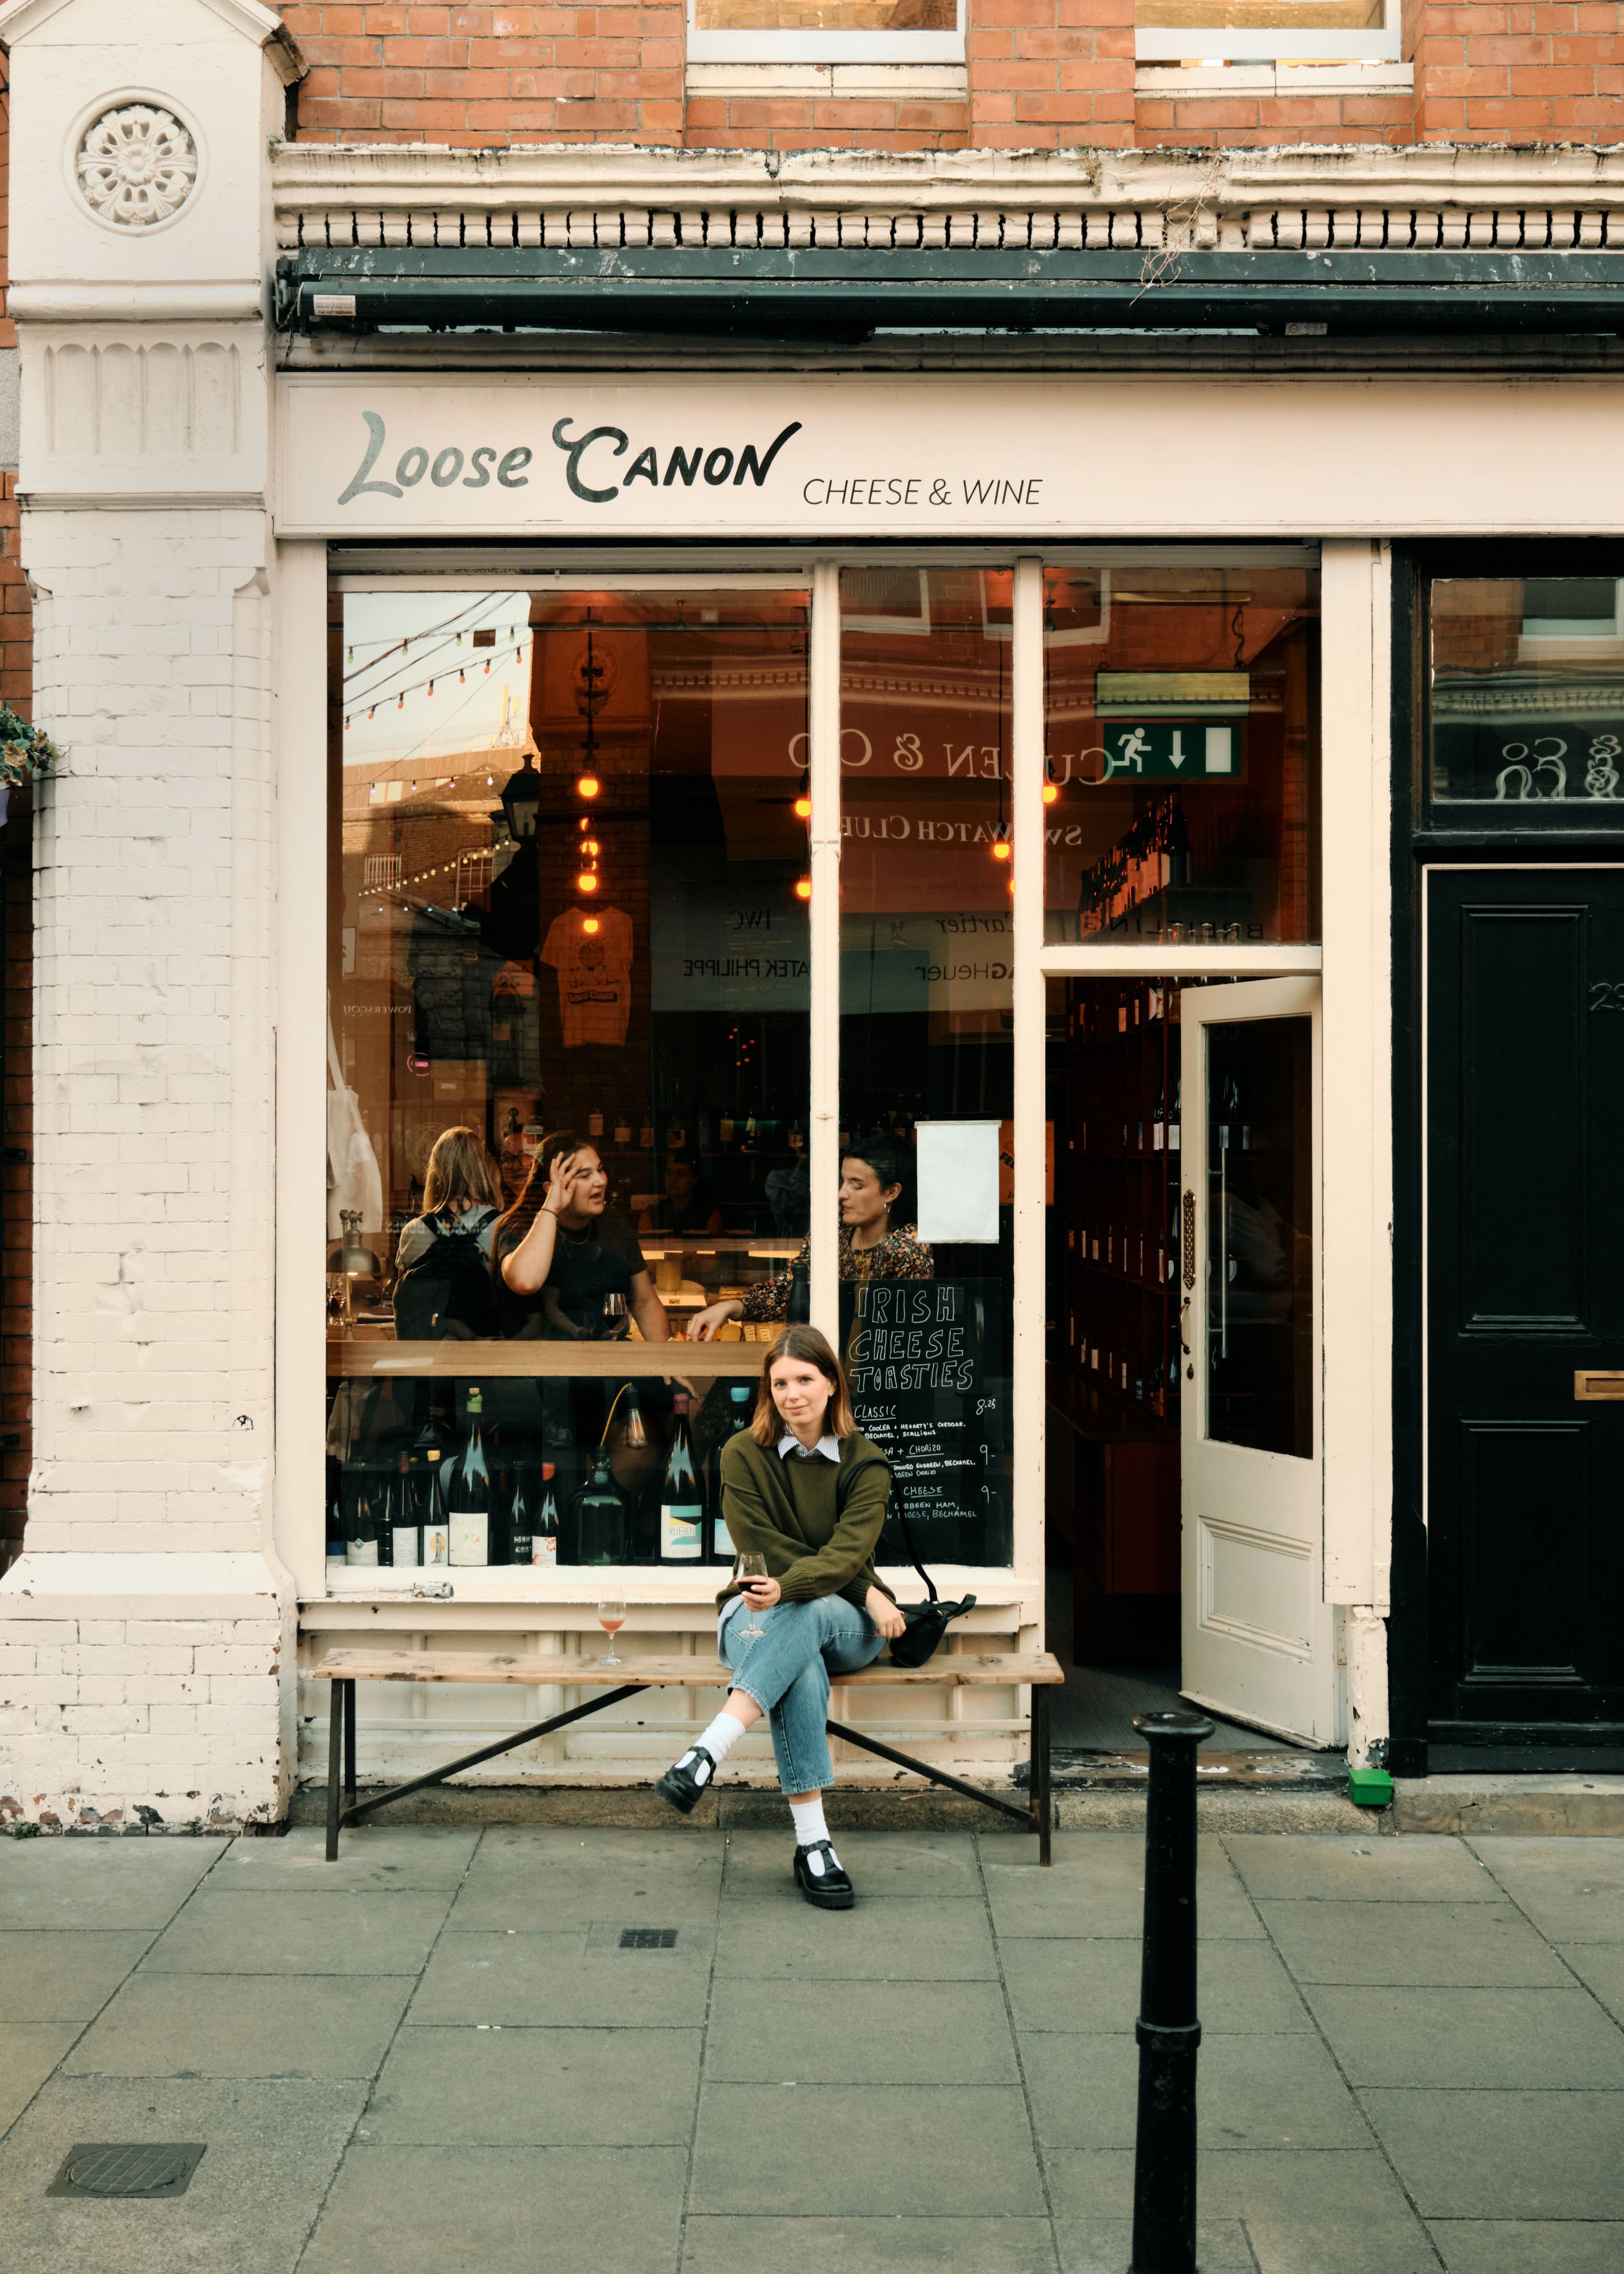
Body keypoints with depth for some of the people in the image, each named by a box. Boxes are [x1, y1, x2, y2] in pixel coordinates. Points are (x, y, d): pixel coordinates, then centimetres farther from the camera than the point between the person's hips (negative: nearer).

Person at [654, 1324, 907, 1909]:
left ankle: (707, 1755, -49)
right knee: (802, 1667, -37)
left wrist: (787, 1589, -39)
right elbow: (763, 1551, -8)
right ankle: (812, 1843, -42)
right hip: (759, 1615, 0)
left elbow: (847, 1554, -17)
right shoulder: (744, 1455, -2)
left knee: (808, 1613, -38)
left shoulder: (865, 1463, -2)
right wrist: (868, 1593, -13)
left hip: (846, 1625, 0)